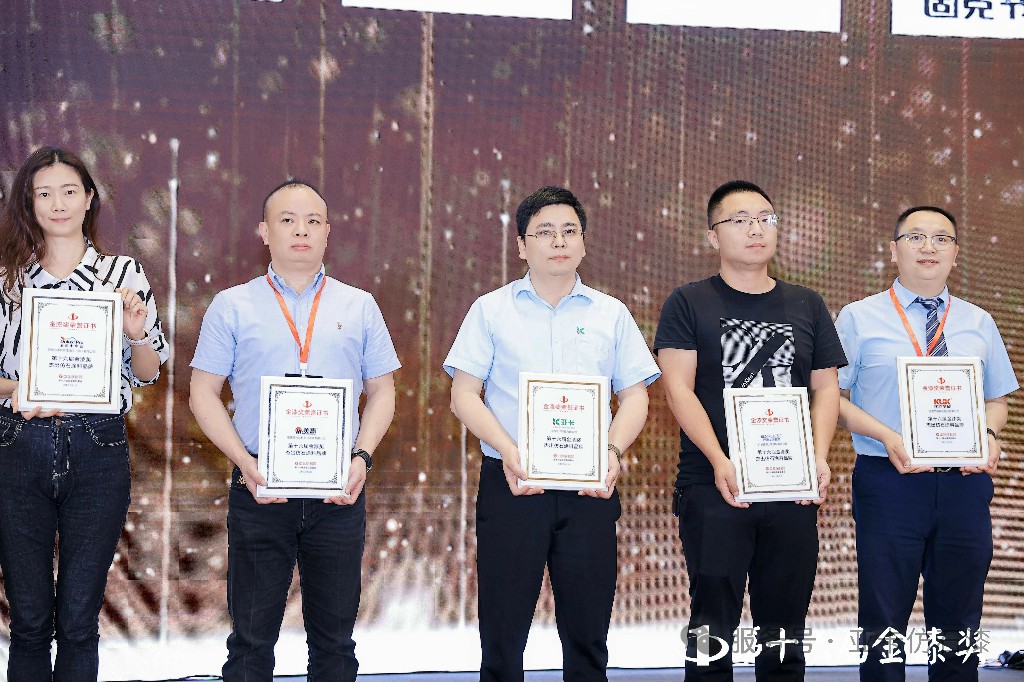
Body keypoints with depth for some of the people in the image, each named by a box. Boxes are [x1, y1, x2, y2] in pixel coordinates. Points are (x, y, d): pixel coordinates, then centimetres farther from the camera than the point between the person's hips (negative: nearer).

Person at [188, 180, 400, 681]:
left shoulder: (359, 307, 10)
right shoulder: (232, 307, 5)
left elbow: (381, 390, 11)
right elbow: (203, 394, 3)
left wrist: (362, 457, -6)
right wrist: (245, 462, -10)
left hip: (339, 491, 2)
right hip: (259, 490, -1)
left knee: (334, 639, 8)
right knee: (252, 638, 3)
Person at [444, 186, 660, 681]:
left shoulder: (611, 314, 12)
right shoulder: (491, 310, 8)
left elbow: (634, 395, 10)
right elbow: (464, 395, 2)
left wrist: (613, 450, -10)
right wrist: (508, 451, -14)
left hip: (589, 490, 1)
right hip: (510, 485, -1)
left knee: (587, 632, 4)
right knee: (502, 630, 1)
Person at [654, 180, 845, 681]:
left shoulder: (806, 307, 14)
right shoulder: (689, 304, 3)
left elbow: (825, 388, 12)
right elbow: (678, 389, -6)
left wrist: (820, 455, -6)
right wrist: (720, 462, -19)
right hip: (713, 489, -3)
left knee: (784, 632, 7)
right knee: (712, 626, -2)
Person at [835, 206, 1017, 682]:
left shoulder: (978, 323, 13)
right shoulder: (859, 318, 3)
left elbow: (997, 398, 16)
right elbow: (832, 397, 0)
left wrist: (990, 436, -7)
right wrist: (888, 437, -15)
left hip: (965, 483, 3)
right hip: (888, 482, -3)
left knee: (959, 621, 9)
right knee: (883, 620, 1)